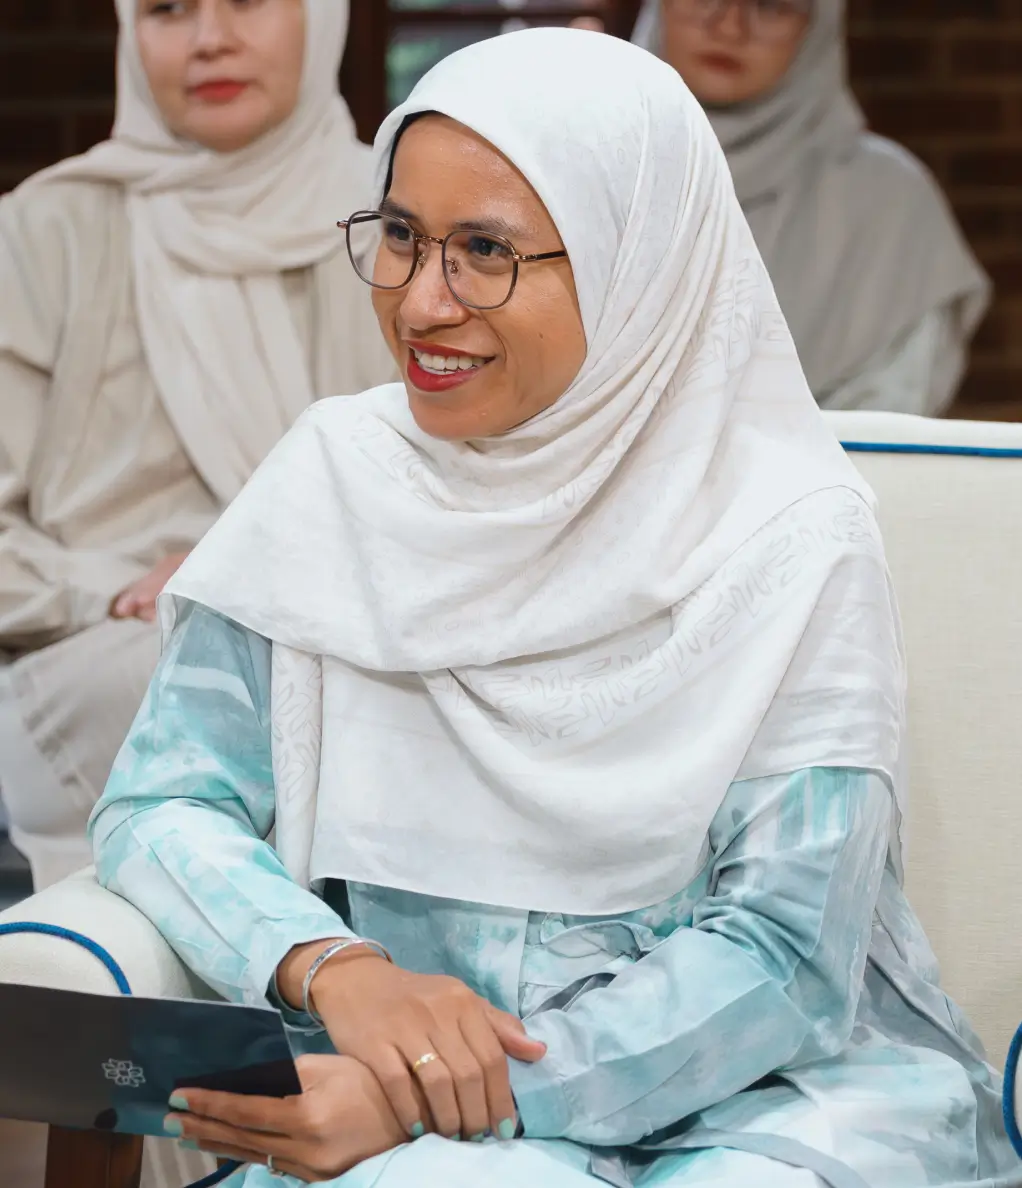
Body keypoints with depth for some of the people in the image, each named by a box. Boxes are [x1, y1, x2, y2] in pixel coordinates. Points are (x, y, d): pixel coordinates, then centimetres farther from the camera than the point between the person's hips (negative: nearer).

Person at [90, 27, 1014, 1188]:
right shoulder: (333, 475, 3)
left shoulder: (790, 540, -7)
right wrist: (337, 970, -20)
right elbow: (159, 806, 2)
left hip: (753, 1091, -1)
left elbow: (782, 952, -12)